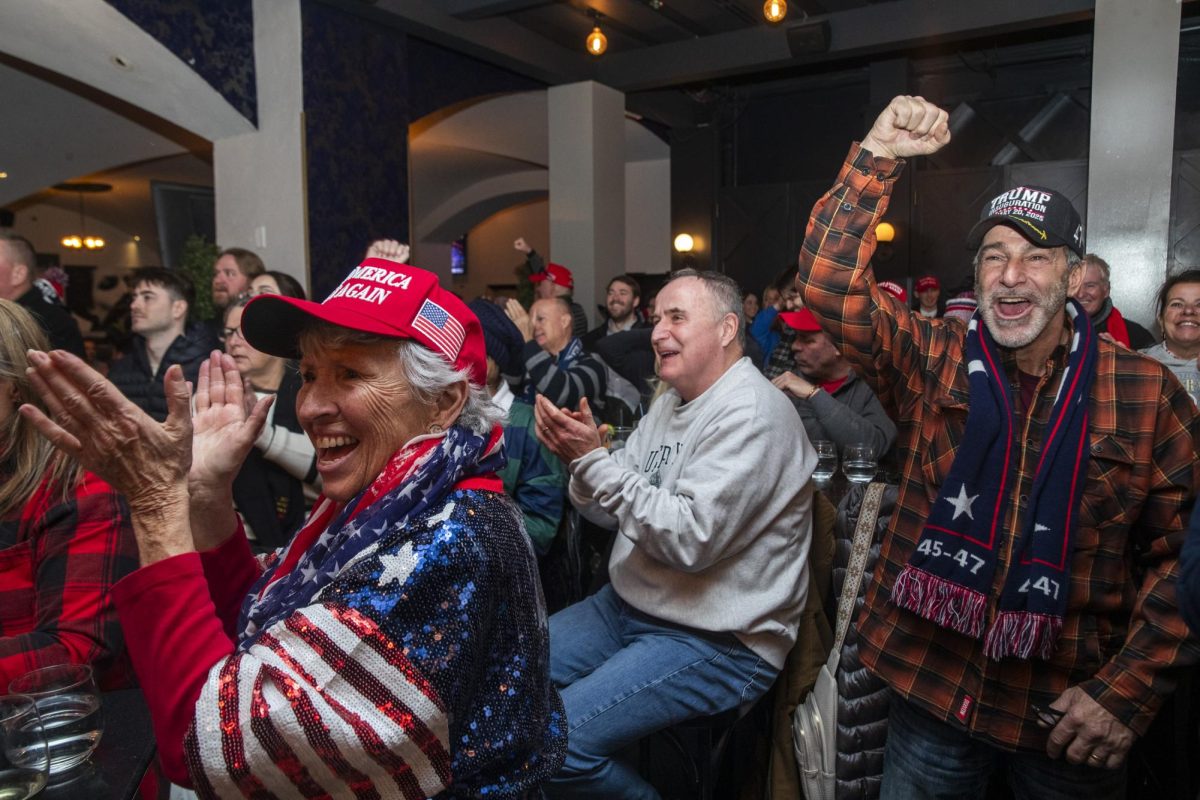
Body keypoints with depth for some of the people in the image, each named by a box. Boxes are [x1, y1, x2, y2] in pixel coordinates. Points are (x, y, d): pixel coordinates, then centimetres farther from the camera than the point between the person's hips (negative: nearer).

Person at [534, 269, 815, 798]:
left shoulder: (751, 414, -18)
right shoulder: (672, 399, 10)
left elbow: (691, 538, -26)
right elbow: (612, 510, 8)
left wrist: (594, 459, -24)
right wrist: (579, 459, -12)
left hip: (717, 642, -9)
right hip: (627, 605, 9)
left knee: (555, 742, -21)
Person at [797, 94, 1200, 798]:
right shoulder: (937, 363, -2)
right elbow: (829, 284, -10)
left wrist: (1129, 690, -11)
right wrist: (878, 158, -16)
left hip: (1069, 714, 0)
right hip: (931, 694, 1)